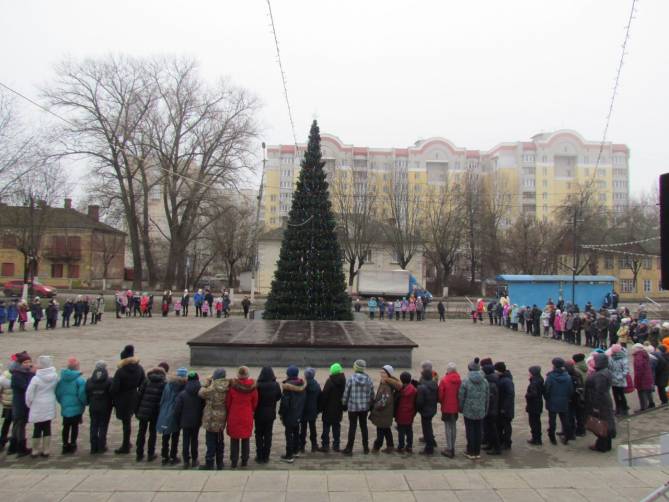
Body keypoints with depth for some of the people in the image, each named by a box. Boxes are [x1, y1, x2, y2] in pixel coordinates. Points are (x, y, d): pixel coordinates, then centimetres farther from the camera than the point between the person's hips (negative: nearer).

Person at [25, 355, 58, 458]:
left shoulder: (36, 378, -17)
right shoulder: (55, 376, -5)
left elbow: (29, 393, -12)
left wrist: (29, 404, 4)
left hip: (38, 407, -3)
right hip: (49, 406, 4)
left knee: (37, 429, 8)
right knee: (47, 428, 10)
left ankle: (35, 451, 15)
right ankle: (46, 450, 14)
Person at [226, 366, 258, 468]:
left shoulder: (233, 386, -12)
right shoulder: (252, 387, -7)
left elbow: (228, 402, -2)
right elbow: (255, 403, 3)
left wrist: (229, 413, 14)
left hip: (234, 416, -1)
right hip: (247, 417, 1)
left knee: (234, 440, 10)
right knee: (245, 440, 14)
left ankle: (234, 462, 12)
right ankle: (244, 461, 18)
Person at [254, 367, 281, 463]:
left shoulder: (258, 385, -20)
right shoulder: (275, 385, -10)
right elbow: (278, 398, 5)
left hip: (259, 414, -2)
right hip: (271, 414, 2)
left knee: (259, 435, 12)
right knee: (268, 435, 13)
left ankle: (259, 457, 13)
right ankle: (266, 457, 16)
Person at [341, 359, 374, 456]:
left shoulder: (351, 378, -12)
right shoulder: (368, 379, -3)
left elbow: (346, 393, -9)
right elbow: (372, 393, 3)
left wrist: (344, 404, 4)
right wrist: (370, 404, 16)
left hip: (353, 407, -3)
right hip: (364, 407, 3)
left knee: (352, 427, 4)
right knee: (364, 426, 15)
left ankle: (349, 449, 9)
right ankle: (366, 448, 22)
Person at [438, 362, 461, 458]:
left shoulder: (444, 380, -16)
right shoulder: (459, 380, -3)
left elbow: (440, 394, -11)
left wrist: (441, 402, 9)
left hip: (446, 408, -4)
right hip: (455, 407, 4)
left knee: (448, 428, 2)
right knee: (453, 427, 15)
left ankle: (449, 449, 3)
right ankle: (452, 447, 22)